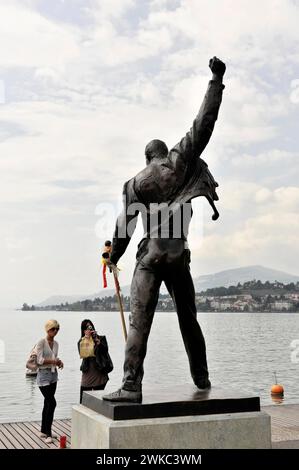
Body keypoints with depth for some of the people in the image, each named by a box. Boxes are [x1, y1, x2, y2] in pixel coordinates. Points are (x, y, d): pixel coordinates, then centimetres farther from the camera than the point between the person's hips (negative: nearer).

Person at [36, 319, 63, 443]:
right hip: (44, 375, -7)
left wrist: (59, 362, -3)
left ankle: (44, 431, 22)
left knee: (47, 404, 12)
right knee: (51, 403, -12)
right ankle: (47, 433, -5)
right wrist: (53, 361, -26)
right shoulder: (41, 342, -12)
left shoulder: (56, 343, 9)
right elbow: (39, 360, -18)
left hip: (53, 375, 7)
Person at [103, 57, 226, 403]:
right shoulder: (180, 162, 4)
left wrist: (113, 258, 18)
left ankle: (131, 385, -14)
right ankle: (201, 378, 25)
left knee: (139, 320, -6)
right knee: (188, 318, 15)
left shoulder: (134, 184, 5)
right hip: (179, 256, 2)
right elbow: (203, 124, 1)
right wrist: (216, 80, 6)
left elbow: (124, 227, 4)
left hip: (150, 257, -2)